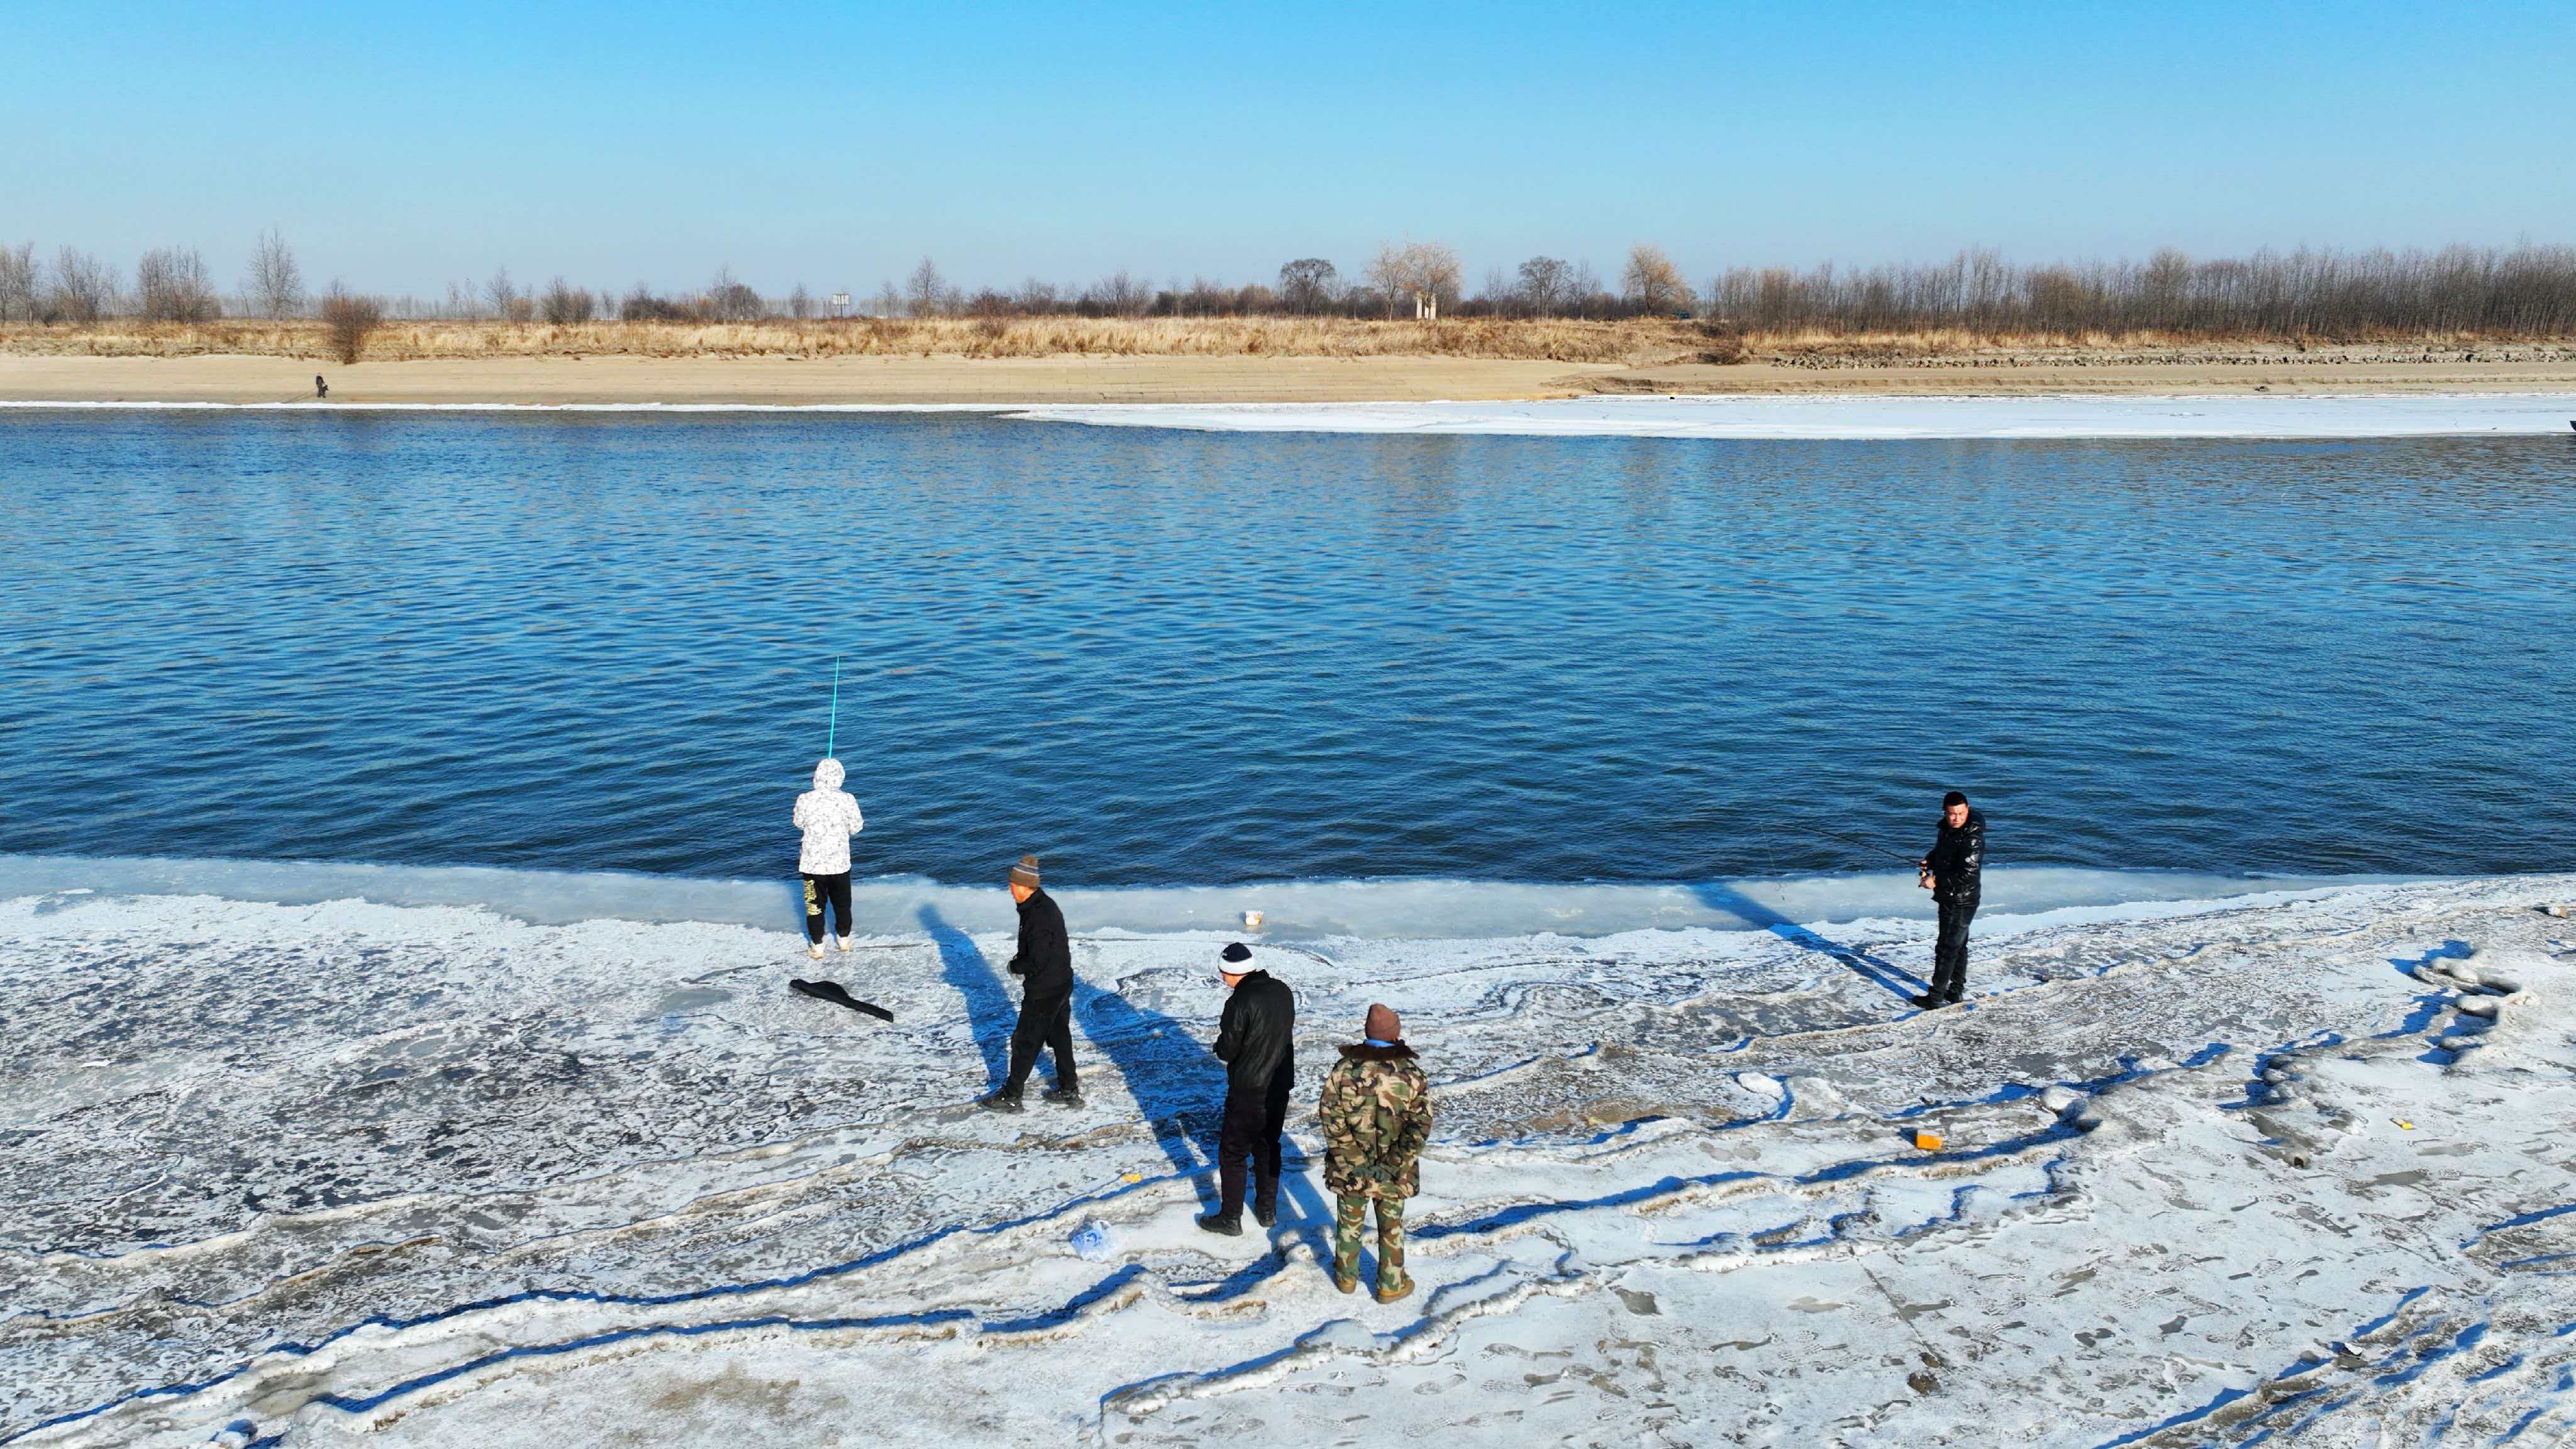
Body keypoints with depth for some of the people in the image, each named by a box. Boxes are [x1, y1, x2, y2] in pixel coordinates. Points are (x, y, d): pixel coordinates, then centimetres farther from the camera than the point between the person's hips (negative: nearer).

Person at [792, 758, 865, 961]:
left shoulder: (805, 799, -14)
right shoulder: (847, 800, -15)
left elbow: (799, 823, 5)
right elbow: (855, 828, -3)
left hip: (812, 862, -1)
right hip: (840, 862, 1)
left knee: (815, 903, 13)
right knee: (842, 902, 20)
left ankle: (817, 946, 19)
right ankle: (844, 939, 35)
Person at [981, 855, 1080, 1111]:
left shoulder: (1039, 916, -28)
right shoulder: (1045, 904, 4)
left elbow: (1036, 962, -27)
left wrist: (1015, 966, -10)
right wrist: (1019, 959, 3)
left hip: (1044, 992, -10)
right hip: (1061, 984, 10)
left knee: (1025, 1042, 4)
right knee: (1059, 1036, 19)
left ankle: (1010, 1097, 17)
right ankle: (1070, 1091, 30)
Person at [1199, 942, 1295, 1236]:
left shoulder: (1240, 1002, -23)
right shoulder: (1283, 991, -1)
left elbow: (1226, 1051, -17)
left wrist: (1222, 1042, 3)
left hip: (1248, 1092, -7)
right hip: (1281, 1085, 7)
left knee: (1232, 1153, 7)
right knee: (1268, 1147, 21)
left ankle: (1230, 1219, 14)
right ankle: (1267, 1209, 30)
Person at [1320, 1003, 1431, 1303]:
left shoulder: (1344, 1069, -11)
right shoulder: (1411, 1075, -12)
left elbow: (1332, 1119, -12)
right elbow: (1420, 1126, -13)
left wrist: (1351, 1157, -7)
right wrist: (1395, 1164, -9)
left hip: (1349, 1169, 0)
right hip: (1394, 1174, 0)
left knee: (1349, 1223, 20)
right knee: (1391, 1227, 17)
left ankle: (1346, 1277, 36)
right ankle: (1390, 1285, 28)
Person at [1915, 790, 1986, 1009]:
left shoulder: (1973, 838, -23)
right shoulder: (1948, 828, 4)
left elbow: (1968, 874, -27)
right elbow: (1940, 850, 24)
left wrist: (1937, 881, -21)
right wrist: (1928, 862, 3)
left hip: (1961, 902, -9)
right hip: (1949, 898, 9)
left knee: (1947, 948, -2)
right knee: (1958, 945, 20)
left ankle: (1935, 998, 6)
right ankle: (1955, 992, 33)